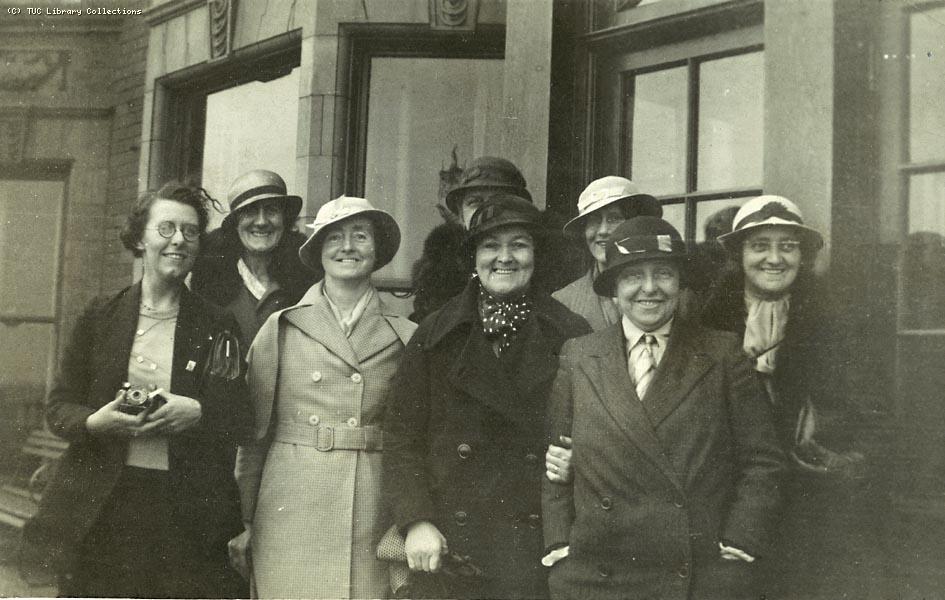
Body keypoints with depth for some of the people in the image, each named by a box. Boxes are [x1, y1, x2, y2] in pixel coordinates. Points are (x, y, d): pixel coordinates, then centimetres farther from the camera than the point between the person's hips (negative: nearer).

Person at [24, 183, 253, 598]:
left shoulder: (216, 328, 5)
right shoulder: (99, 318, 7)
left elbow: (241, 419, 4)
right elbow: (58, 405, 7)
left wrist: (197, 412, -15)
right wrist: (94, 422, -13)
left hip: (186, 513, 0)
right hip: (101, 511, 1)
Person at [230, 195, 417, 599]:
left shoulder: (405, 337, 6)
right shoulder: (280, 328, 4)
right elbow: (254, 431, 6)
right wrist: (244, 523, 4)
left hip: (374, 517, 1)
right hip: (291, 515, -1)